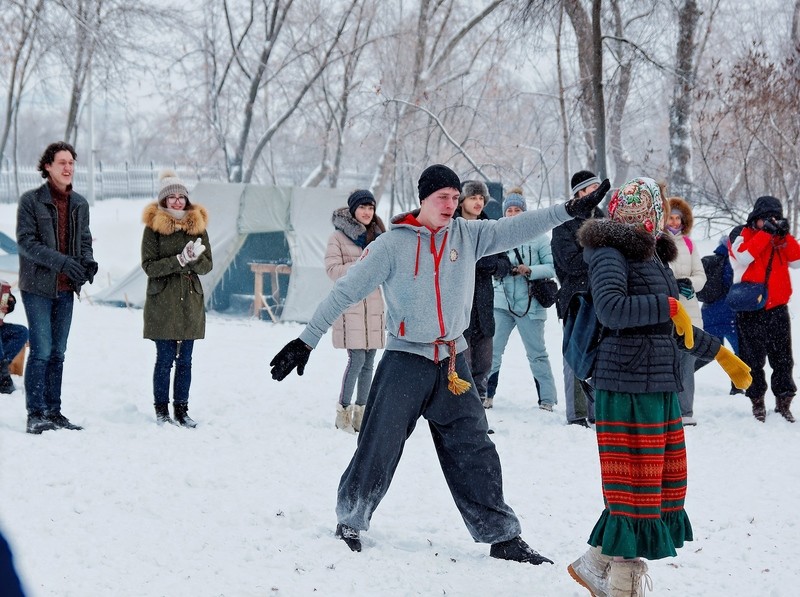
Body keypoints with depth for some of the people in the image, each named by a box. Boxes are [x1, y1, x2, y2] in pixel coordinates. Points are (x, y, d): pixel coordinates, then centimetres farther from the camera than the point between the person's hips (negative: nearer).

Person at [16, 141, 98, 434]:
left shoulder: (80, 204, 10)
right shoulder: (31, 200, -7)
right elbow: (26, 242, -12)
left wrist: (88, 261, -6)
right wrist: (60, 261, -23)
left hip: (66, 289, 6)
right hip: (38, 287, -5)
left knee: (58, 352, 11)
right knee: (41, 351, -9)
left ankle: (53, 412, 18)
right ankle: (35, 415, -4)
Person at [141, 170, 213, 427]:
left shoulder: (197, 225, 8)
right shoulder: (153, 227, -2)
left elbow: (207, 265, 7)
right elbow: (149, 266, -8)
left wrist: (195, 259, -15)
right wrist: (180, 260, -18)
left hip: (191, 302, 3)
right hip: (162, 303, -3)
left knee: (185, 360, 6)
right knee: (165, 359, -1)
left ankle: (181, 409, 14)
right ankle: (161, 410, 10)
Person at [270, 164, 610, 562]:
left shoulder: (468, 235, 3)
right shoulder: (392, 244, -8)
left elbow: (516, 229, -2)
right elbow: (345, 291, -6)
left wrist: (569, 211, -14)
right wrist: (307, 340, -7)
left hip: (453, 362, 4)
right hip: (405, 361, -3)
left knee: (475, 453, 6)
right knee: (378, 451, 1)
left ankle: (502, 537, 12)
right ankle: (350, 523, 21)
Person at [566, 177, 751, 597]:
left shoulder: (653, 256, 17)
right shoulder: (611, 254, -10)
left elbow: (674, 326, 27)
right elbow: (610, 308, -28)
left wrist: (720, 354, 31)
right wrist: (669, 306, -26)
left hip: (661, 387, 9)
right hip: (627, 386, -9)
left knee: (667, 485, 12)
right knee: (636, 487, -5)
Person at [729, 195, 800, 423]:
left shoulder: (781, 238, 13)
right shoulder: (742, 234, 0)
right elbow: (744, 256, -20)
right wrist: (765, 232, -20)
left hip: (777, 309, 3)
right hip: (750, 310, -3)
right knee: (753, 358, 2)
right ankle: (757, 401, 12)